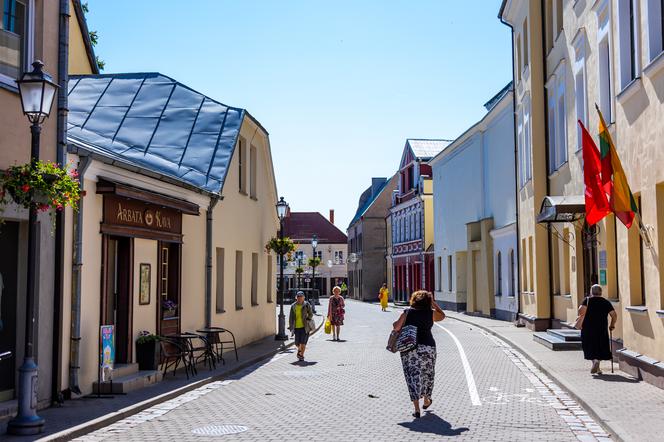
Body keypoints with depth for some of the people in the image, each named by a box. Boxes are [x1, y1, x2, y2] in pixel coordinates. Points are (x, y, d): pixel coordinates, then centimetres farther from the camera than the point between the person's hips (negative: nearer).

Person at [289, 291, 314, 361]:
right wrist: (290, 326, 5)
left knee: (303, 342, -7)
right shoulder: (293, 306, 6)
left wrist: (307, 320, -13)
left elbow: (311, 314, 2)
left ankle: (301, 355, 9)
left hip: (304, 327, -3)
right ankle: (299, 350, 39)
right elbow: (291, 317, 9)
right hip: (296, 327, 3)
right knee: (297, 343, 5)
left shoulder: (307, 305, -1)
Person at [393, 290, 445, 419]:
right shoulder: (431, 313, 0)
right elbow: (442, 316, 20)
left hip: (408, 348, 0)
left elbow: (396, 327, -7)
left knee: (413, 376, 3)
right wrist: (434, 303, 21)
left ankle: (417, 409, -2)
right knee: (427, 374, 20)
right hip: (427, 347, 0)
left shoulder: (407, 313, -1)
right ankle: (426, 401, 37)